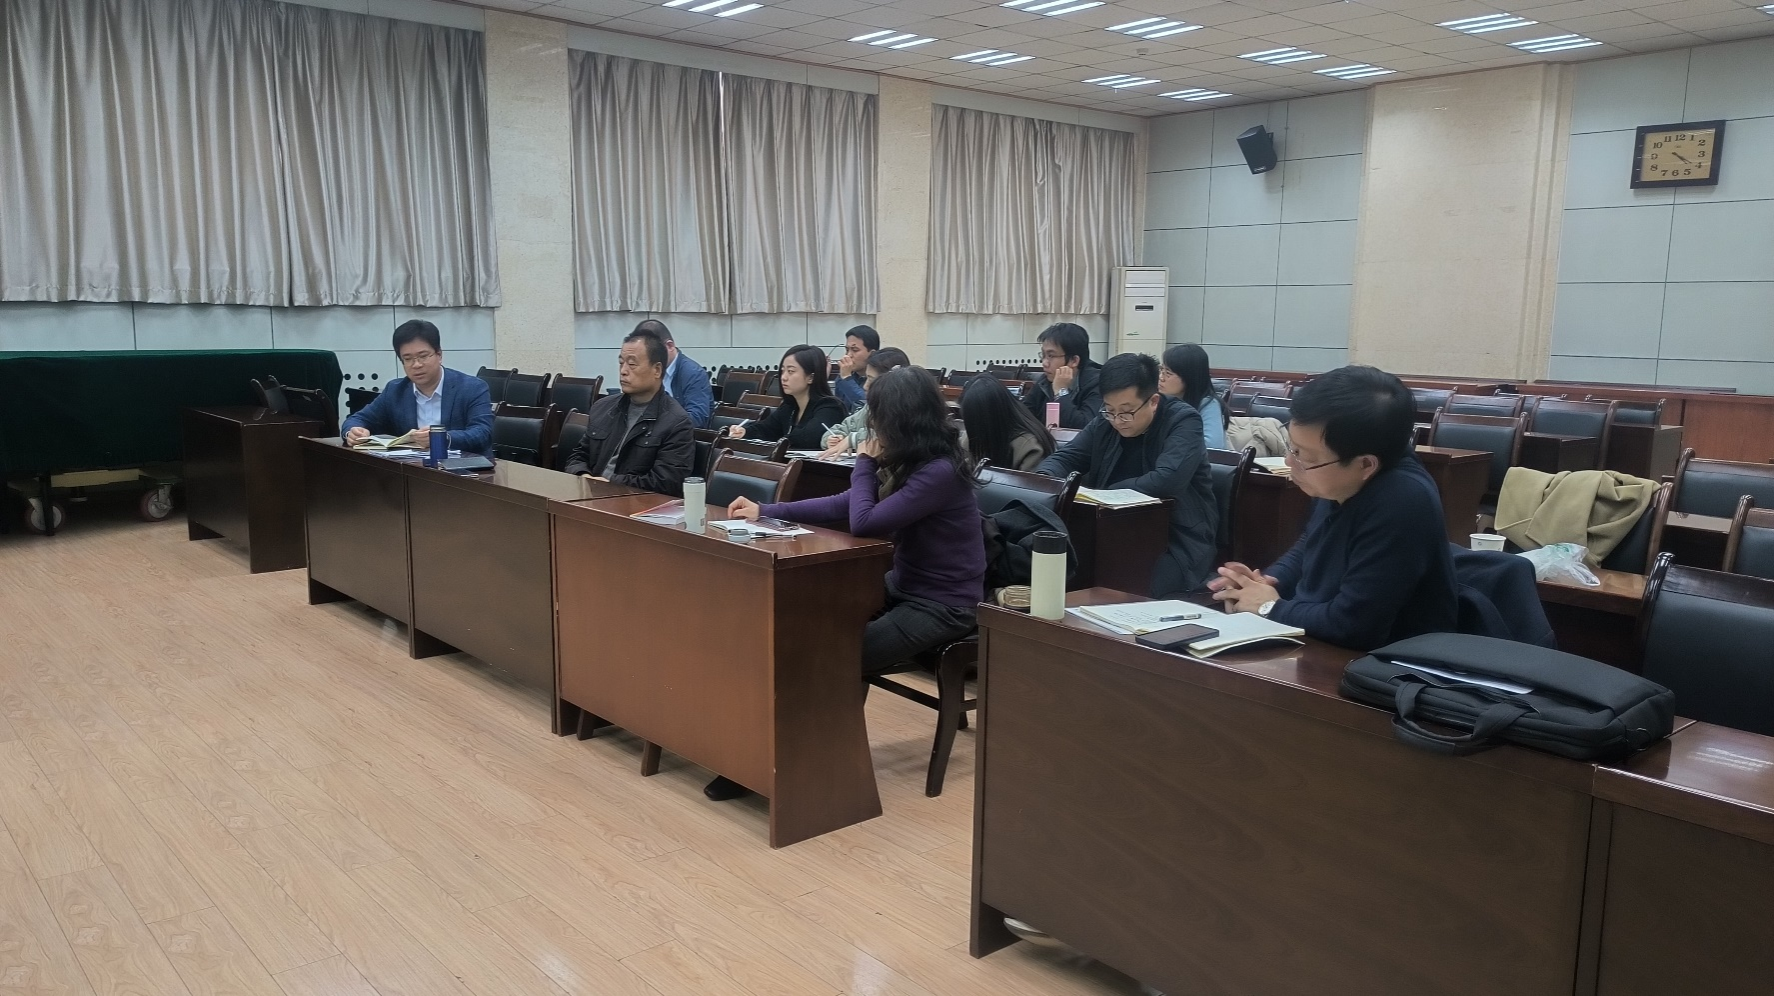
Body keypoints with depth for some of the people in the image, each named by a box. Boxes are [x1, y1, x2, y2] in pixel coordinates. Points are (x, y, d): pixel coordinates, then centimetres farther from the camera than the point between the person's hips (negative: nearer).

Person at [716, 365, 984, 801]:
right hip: (904, 587, 9)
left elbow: (862, 522, -25)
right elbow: (842, 506, 14)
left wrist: (865, 463, -8)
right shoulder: (912, 461, 6)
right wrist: (767, 510, 13)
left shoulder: (940, 472, -23)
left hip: (943, 606, -9)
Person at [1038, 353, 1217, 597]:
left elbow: (1167, 481, -25)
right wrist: (1045, 482, -16)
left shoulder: (1183, 422, -11)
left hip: (1178, 545, -5)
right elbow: (1062, 458, 9)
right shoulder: (1104, 424, 6)